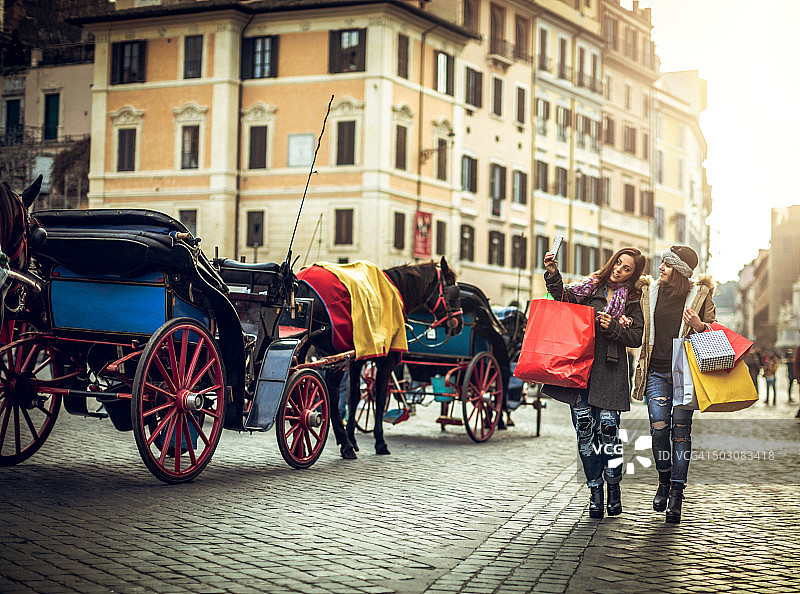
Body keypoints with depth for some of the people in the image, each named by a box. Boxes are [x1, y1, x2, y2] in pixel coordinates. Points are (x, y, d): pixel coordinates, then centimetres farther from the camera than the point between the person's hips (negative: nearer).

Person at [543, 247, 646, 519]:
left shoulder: (632, 301, 9)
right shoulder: (592, 286, 13)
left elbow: (636, 338, 2)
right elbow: (565, 297, -2)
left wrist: (613, 328, -13)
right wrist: (553, 275, -17)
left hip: (610, 372, -2)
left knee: (608, 428, -9)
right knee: (584, 428, 0)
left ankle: (614, 488, 8)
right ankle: (595, 491, 9)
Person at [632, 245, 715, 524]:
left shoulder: (700, 294, 1)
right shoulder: (649, 290, 6)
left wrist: (699, 326, -13)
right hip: (656, 372, 2)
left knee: (681, 431, -2)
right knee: (659, 428, -9)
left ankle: (676, 494, 6)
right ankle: (664, 480, 16)